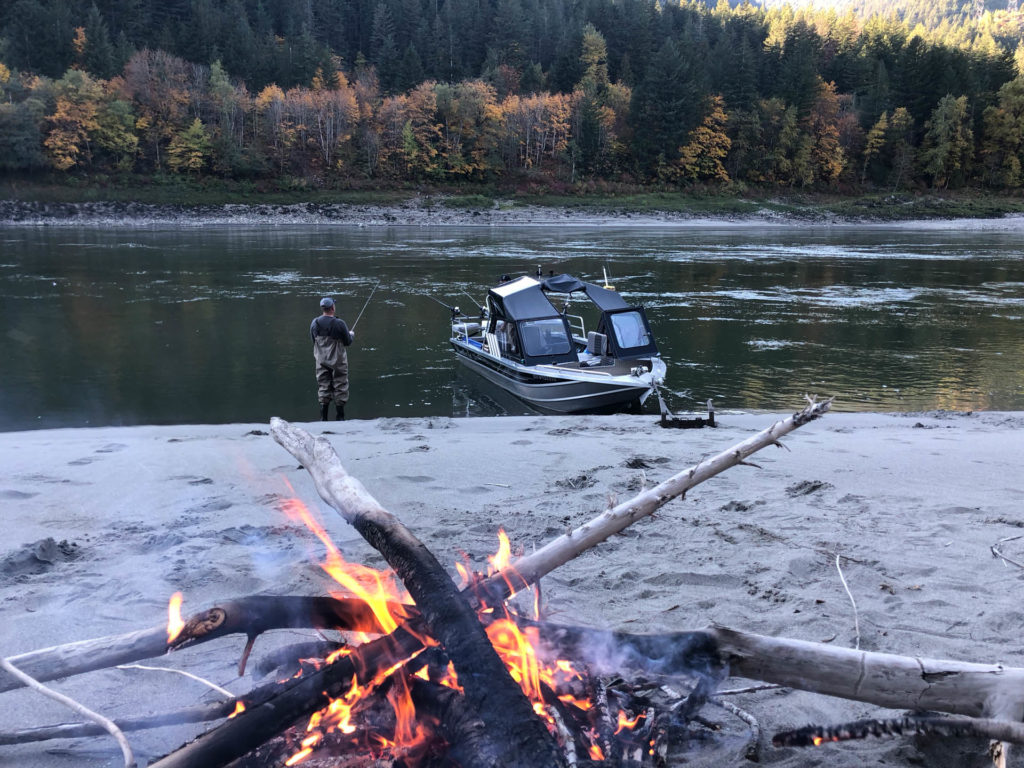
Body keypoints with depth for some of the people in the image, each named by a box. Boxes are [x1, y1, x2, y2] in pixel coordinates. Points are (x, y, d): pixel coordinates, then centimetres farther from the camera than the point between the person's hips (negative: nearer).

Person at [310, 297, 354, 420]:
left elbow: (313, 340, 5)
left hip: (321, 361, 4)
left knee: (323, 387, 11)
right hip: (338, 361, -4)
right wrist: (351, 334, 12)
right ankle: (340, 417, 12)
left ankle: (323, 417, 11)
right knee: (340, 387, 8)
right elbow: (348, 342, -9)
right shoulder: (339, 323, -18)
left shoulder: (314, 323, -5)